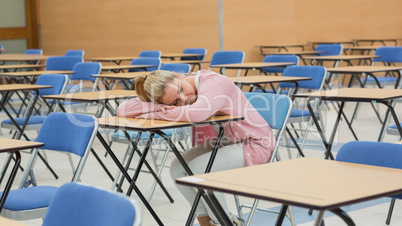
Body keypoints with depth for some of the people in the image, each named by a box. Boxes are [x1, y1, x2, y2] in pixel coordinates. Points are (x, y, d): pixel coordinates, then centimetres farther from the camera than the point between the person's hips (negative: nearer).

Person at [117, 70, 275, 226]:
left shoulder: (214, 83, -26)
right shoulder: (173, 94, -9)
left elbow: (198, 113, -47)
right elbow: (122, 110, -14)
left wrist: (153, 114, -33)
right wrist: (158, 107, -31)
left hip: (255, 144, -7)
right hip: (225, 141, 7)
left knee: (198, 168, -24)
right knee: (177, 169, -10)